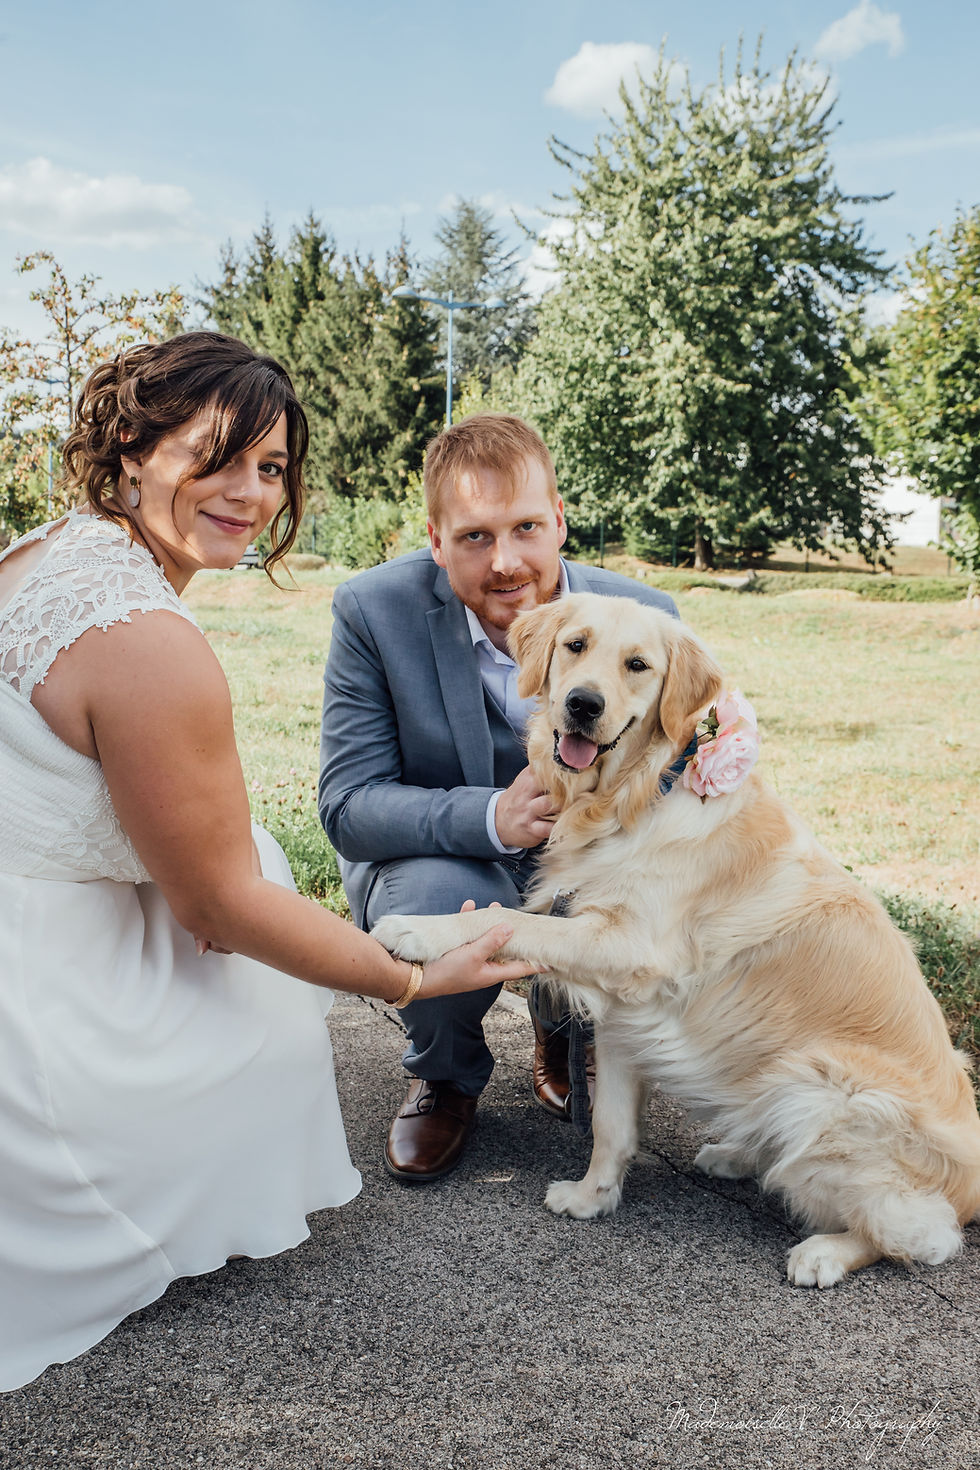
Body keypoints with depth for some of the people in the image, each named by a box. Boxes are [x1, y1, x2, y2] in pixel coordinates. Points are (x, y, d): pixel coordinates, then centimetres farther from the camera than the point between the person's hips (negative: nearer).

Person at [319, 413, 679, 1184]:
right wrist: (493, 816, -40)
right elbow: (349, 805, -22)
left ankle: (566, 1034, 12)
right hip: (433, 855, -2)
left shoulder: (642, 615, -15)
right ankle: (446, 1073, 1)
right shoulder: (376, 610, -20)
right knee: (435, 904, -35)